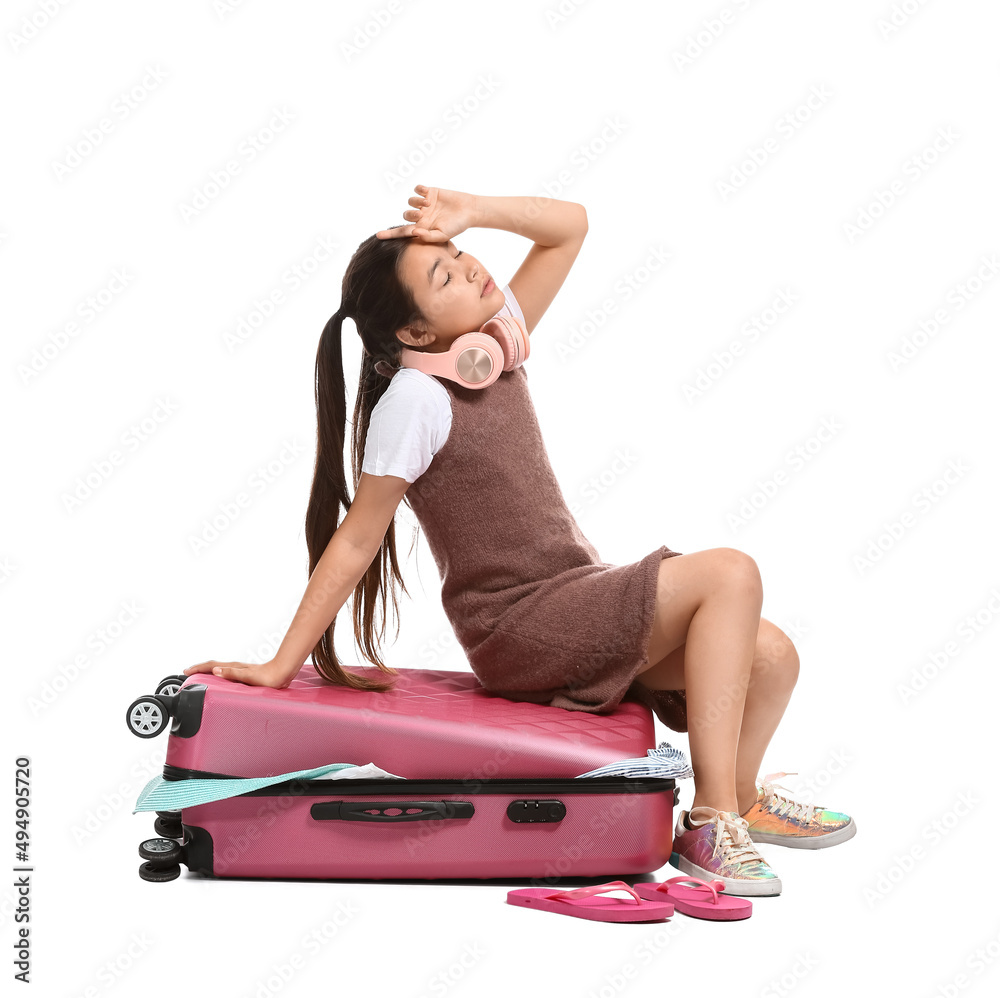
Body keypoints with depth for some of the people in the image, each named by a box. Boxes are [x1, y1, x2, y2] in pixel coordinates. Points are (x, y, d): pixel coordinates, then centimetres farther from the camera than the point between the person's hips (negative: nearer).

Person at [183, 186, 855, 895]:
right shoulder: (415, 395, -15)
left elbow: (572, 224, 12)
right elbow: (354, 542, -13)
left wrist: (470, 213, -2)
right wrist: (279, 667, -13)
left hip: (577, 605, 8)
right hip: (520, 632, -8)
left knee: (771, 657, -3)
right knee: (732, 575, -20)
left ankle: (739, 798, 26)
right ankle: (711, 824, -15)